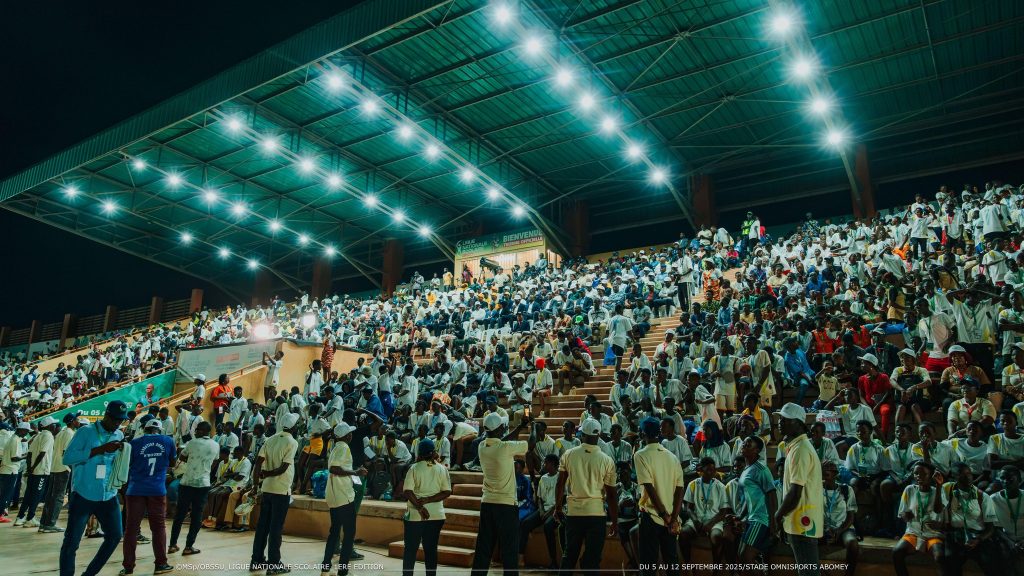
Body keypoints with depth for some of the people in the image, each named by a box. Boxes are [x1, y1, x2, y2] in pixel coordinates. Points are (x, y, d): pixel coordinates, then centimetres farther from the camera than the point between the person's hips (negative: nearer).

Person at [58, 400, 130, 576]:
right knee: (71, 541, 1)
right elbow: (67, 458, -16)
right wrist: (100, 449, -22)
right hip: (83, 496, -5)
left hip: (108, 497, 5)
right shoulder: (86, 431, -7)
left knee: (114, 536, 7)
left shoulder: (119, 435, 9)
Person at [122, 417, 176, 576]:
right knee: (158, 527, 10)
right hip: (158, 490, 1)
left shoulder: (135, 442, -1)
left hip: (135, 490, -1)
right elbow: (173, 463, 15)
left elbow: (126, 464, 5)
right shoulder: (168, 441, 3)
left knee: (131, 528, 7)